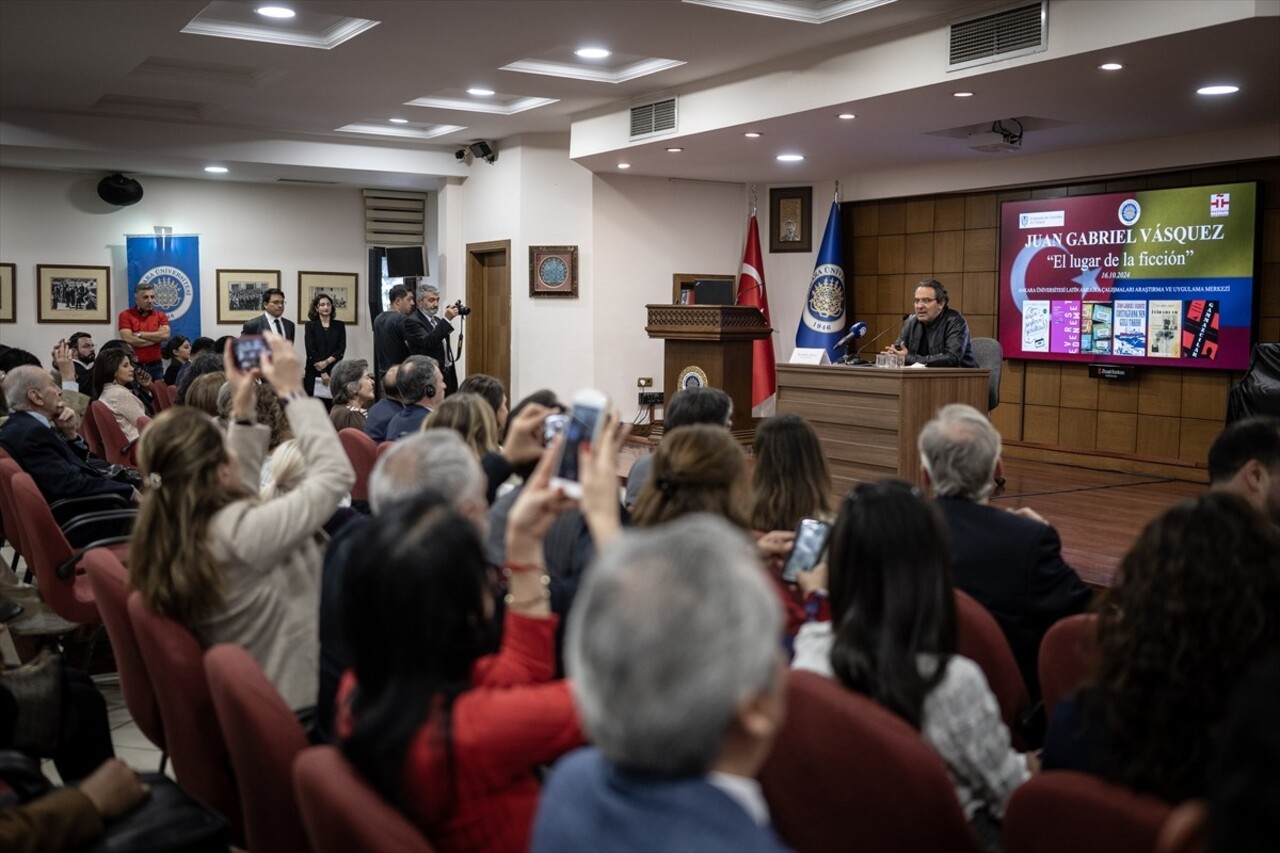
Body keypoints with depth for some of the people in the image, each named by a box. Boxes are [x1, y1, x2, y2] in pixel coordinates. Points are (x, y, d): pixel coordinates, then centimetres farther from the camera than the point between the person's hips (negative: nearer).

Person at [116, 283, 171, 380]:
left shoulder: (160, 316, 9)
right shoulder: (126, 315, 0)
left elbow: (165, 335, -8)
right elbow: (128, 339, -13)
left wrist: (139, 334, -9)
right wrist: (156, 339, -6)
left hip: (155, 366, 3)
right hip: (133, 366, -3)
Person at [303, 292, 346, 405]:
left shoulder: (339, 325, 9)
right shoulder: (310, 325, 4)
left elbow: (341, 349, 2)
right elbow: (311, 351, -4)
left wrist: (326, 362, -13)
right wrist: (322, 372, -10)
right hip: (314, 374, -1)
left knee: (332, 406, -5)